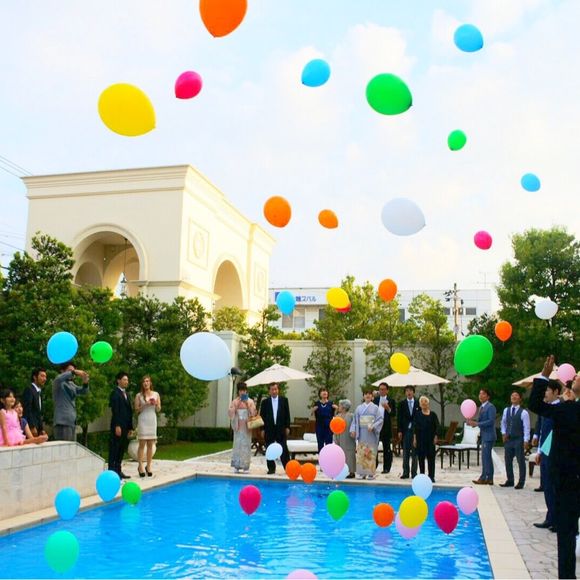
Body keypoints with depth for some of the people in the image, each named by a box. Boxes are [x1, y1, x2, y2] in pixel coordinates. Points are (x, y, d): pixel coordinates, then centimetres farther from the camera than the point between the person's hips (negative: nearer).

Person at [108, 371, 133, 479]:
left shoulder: (126, 394, 19)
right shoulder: (115, 393, -7)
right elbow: (115, 411, -15)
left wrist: (130, 427, 15)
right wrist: (117, 426, -21)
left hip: (125, 427, 8)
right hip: (118, 426, -8)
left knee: (122, 449, 10)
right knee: (114, 449, -3)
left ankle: (118, 471, 16)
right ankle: (112, 471, 1)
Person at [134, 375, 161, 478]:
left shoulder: (156, 394, 8)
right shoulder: (139, 395, 2)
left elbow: (158, 409, 10)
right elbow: (136, 410, 0)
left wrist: (156, 404, -9)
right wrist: (145, 405, -13)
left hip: (152, 420, 2)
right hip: (143, 420, -2)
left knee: (150, 444, 4)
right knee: (142, 444, -5)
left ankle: (148, 466, 9)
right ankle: (140, 466, 0)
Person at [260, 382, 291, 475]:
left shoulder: (284, 400, 4)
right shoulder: (265, 402, 4)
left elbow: (287, 414, 4)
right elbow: (262, 416, 3)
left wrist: (287, 427, -2)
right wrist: (263, 429, -2)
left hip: (281, 429, -1)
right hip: (269, 429, 1)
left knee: (284, 449, -2)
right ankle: (271, 468, 13)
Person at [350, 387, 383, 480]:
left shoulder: (375, 408, 3)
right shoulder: (359, 408, 9)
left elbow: (380, 419, -4)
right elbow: (355, 420, 10)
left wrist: (372, 426, -17)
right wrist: (353, 430, -2)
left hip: (371, 434, -2)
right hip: (362, 433, 2)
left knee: (371, 452, -3)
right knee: (361, 453, 0)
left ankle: (371, 473, 3)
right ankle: (363, 473, 6)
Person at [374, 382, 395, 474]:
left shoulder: (391, 400, 1)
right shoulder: (375, 399, 9)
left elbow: (393, 413, -4)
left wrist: (388, 408, -21)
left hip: (386, 427, -2)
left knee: (386, 449, 4)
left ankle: (386, 468, 9)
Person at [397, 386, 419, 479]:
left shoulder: (418, 404, 2)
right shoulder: (402, 404, 5)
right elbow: (399, 418, 3)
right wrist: (400, 431, -4)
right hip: (406, 430, 1)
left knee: (415, 453, 3)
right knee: (405, 452, 5)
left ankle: (414, 473, 11)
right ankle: (405, 472, 11)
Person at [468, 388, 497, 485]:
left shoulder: (490, 407, -12)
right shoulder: (481, 407, 16)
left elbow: (491, 421, -20)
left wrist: (477, 424, -21)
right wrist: (473, 422, -2)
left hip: (489, 436, -9)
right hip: (484, 436, 9)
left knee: (486, 457, -8)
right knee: (487, 457, 12)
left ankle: (484, 478, -5)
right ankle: (489, 478, 18)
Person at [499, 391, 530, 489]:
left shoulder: (523, 412, -10)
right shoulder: (506, 410, 6)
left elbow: (526, 428, -12)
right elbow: (503, 422, 19)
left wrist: (526, 441, -17)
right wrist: (503, 433, 6)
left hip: (519, 440, -5)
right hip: (508, 439, 5)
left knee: (521, 461, 2)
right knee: (508, 461, 11)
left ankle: (521, 482, 11)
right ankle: (510, 481, 23)